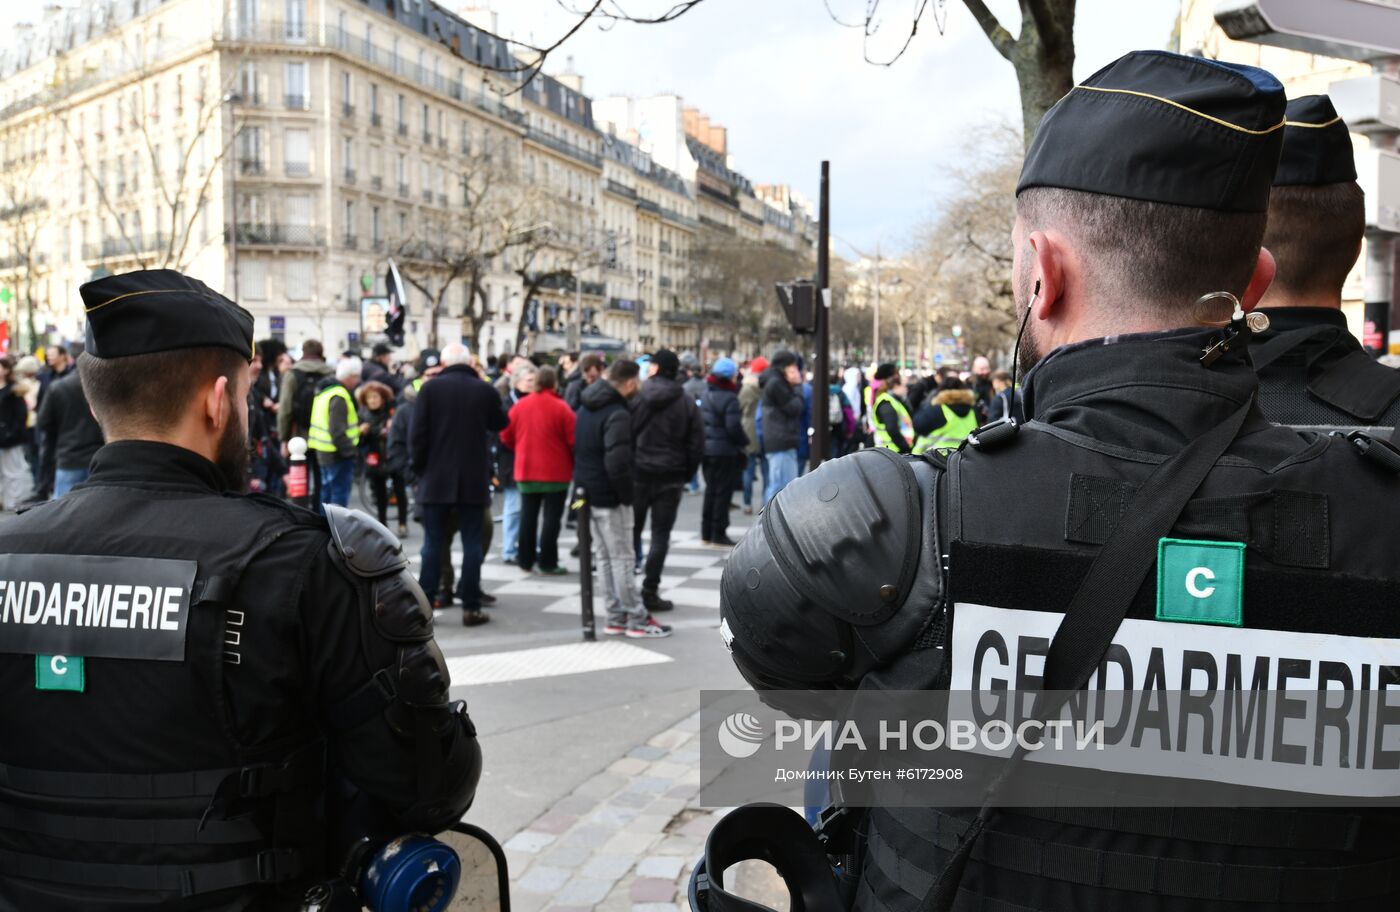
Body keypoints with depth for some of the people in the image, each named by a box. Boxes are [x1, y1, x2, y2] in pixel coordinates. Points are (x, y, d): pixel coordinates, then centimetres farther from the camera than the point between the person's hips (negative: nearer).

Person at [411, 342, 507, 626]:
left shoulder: (430, 388, -5)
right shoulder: (484, 389, -1)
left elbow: (417, 432, -7)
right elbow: (500, 423, 15)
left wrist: (418, 467, 3)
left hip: (437, 478, 0)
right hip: (474, 480, 0)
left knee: (433, 543, 6)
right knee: (472, 543, 5)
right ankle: (471, 607, 5)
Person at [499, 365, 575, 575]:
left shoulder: (519, 406, 0)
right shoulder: (561, 408, -13)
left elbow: (506, 436, 7)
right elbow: (573, 440, -12)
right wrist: (576, 463, 6)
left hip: (526, 470, 4)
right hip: (555, 472, -4)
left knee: (528, 516, 13)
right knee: (552, 518, 1)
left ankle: (525, 560, 19)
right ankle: (548, 563, 2)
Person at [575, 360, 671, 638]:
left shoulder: (587, 408, 10)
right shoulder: (618, 415, -20)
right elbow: (617, 463, -26)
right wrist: (627, 496, -15)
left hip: (589, 492, 9)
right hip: (609, 497, -9)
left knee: (605, 557, 13)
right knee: (622, 559, -1)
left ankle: (617, 617, 19)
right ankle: (637, 620, 7)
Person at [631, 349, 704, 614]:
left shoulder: (636, 397, -5)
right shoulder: (686, 402, -1)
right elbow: (696, 443, -1)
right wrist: (687, 474, 9)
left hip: (637, 472, 0)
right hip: (670, 476, 0)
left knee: (632, 531, 12)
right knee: (660, 535, 5)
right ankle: (650, 592, 3)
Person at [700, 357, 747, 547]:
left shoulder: (707, 394, 9)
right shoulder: (729, 398, -17)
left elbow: (701, 420, 13)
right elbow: (734, 427, -22)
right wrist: (744, 441, -7)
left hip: (707, 448, 8)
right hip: (725, 451, -8)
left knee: (711, 491, 17)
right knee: (723, 492, 1)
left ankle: (707, 532, 23)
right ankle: (718, 534, 5)